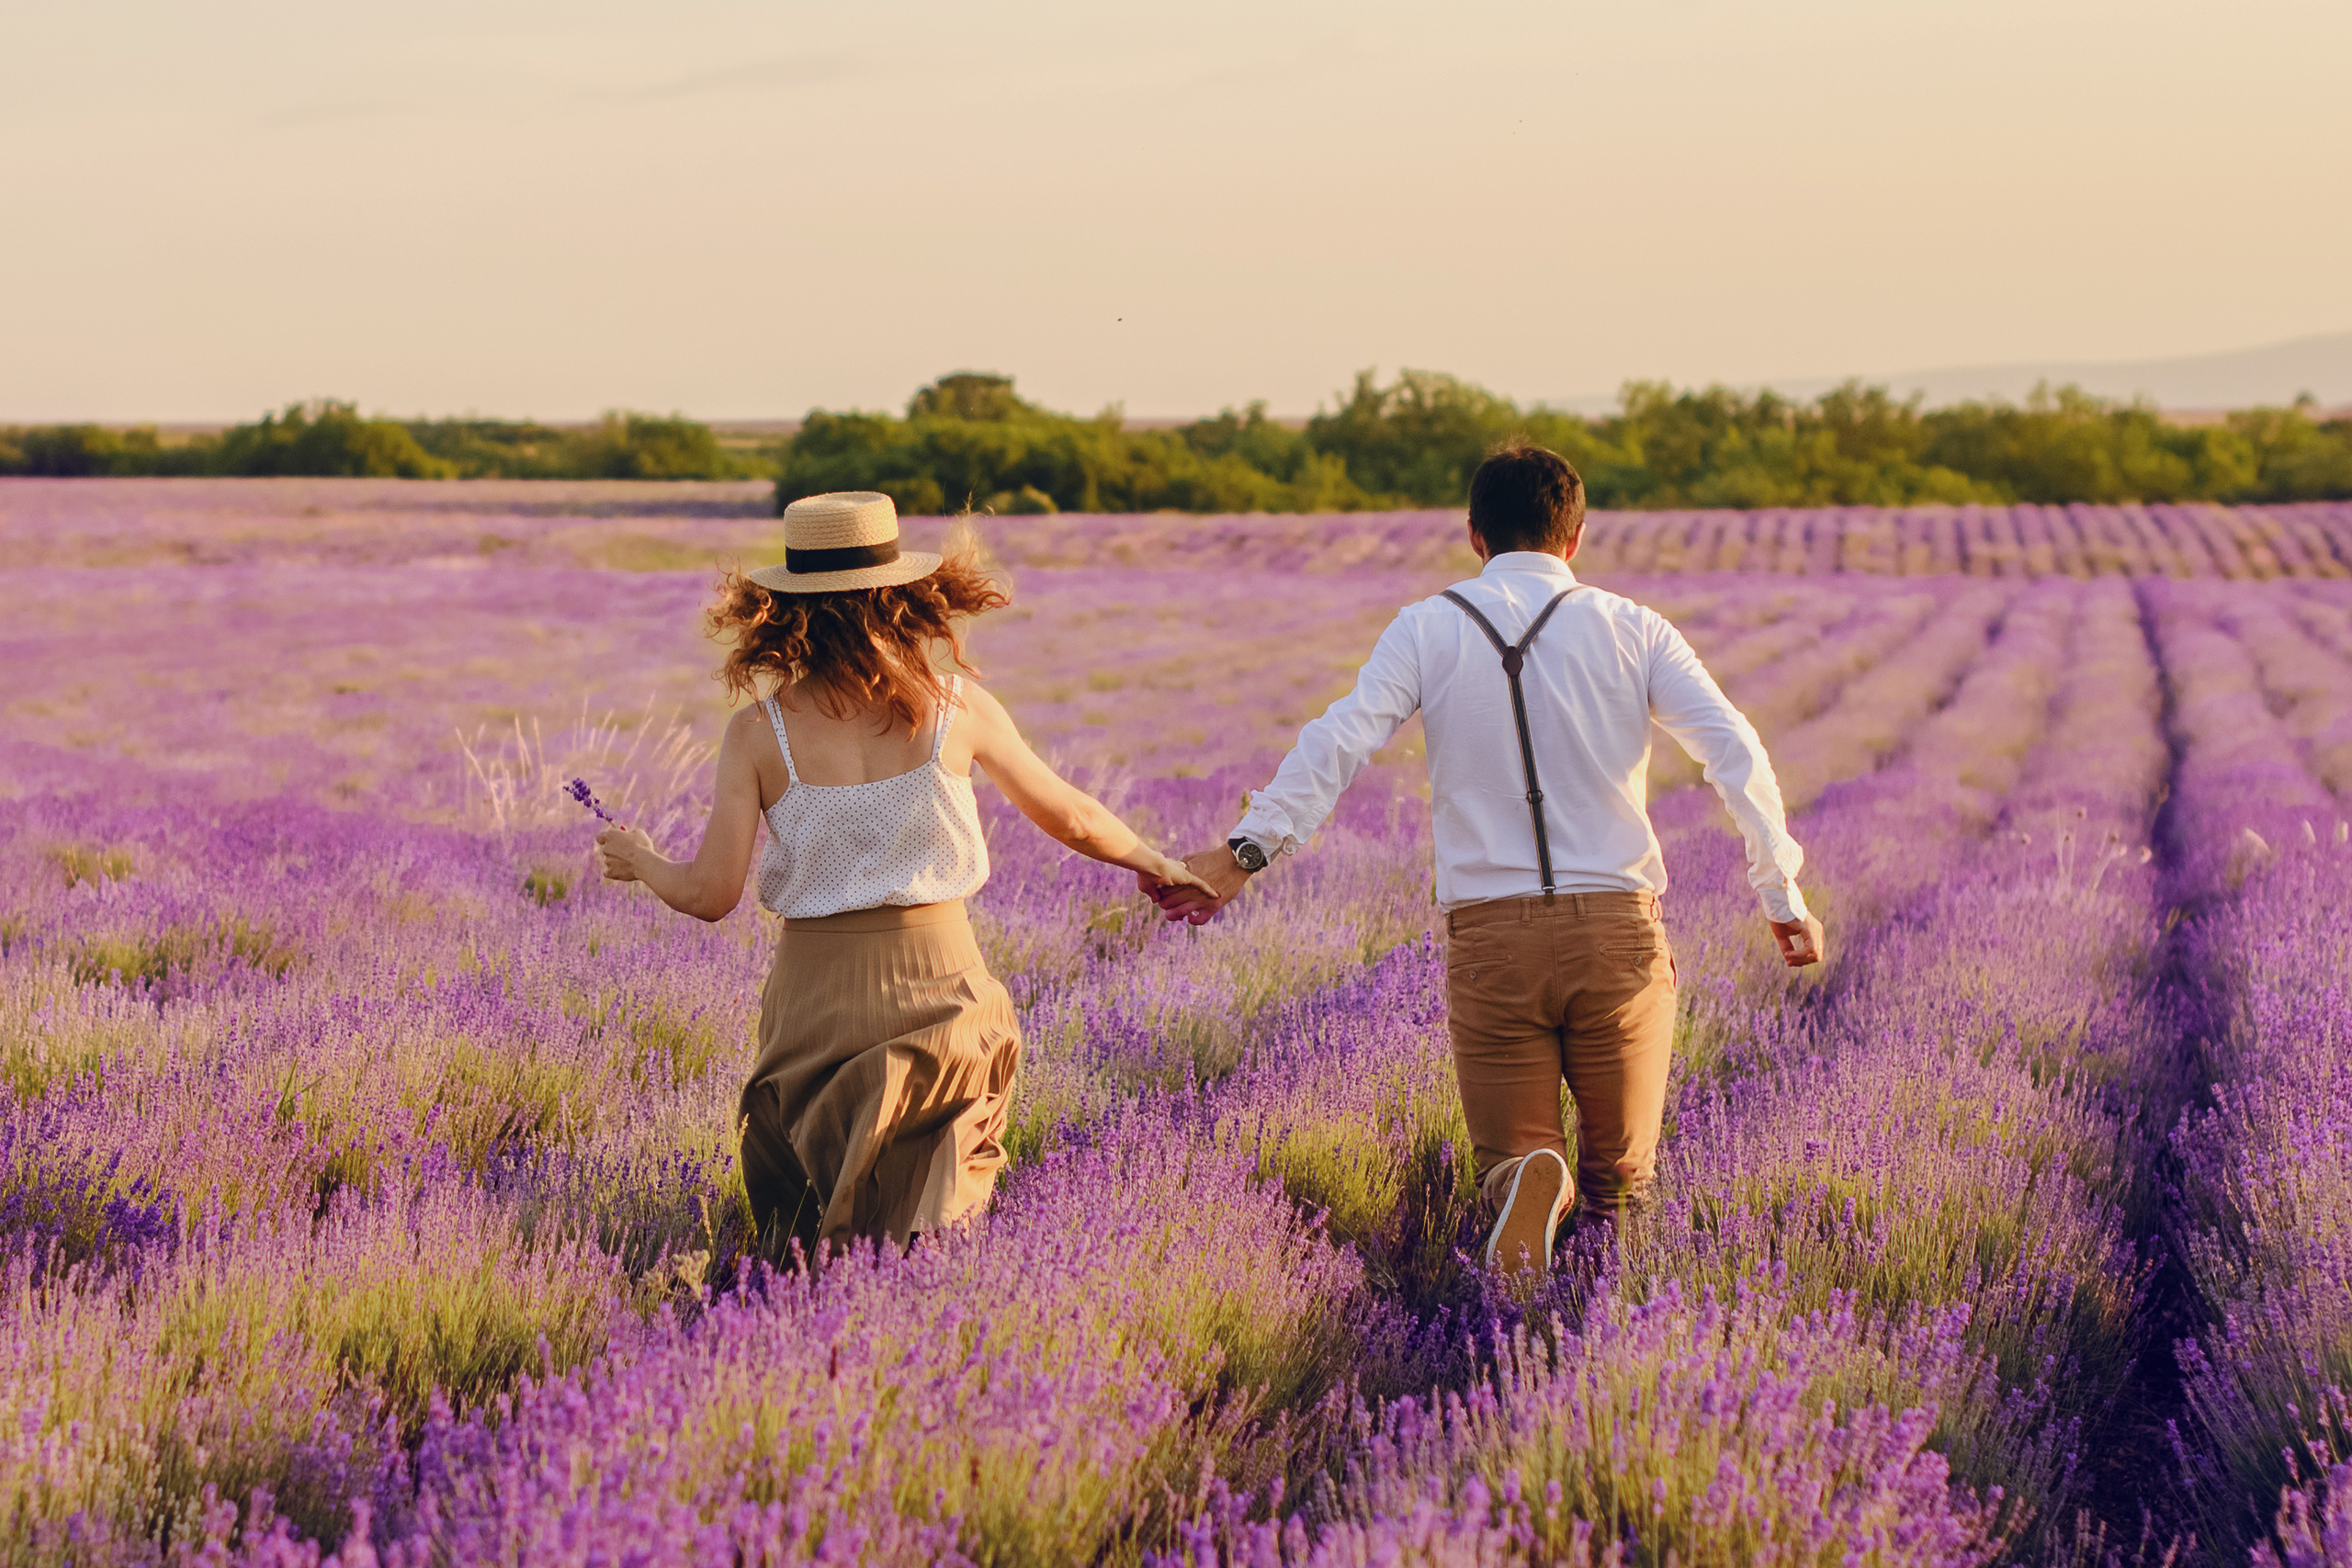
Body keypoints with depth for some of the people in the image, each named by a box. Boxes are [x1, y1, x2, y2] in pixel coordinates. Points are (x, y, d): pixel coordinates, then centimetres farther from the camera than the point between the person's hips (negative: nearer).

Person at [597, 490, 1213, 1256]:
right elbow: (1070, 817, 11)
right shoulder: (957, 707, -2)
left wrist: (641, 860, 18)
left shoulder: (759, 732, -6)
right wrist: (1153, 862, 30)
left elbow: (709, 896, -4)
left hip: (818, 999, 0)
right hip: (939, 985, 0)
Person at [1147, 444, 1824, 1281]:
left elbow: (1338, 741, -10)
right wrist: (1785, 898, 4)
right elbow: (1737, 755, -2)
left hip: (1489, 932, -1)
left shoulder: (1428, 630, 4)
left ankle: (1529, 1187, -26)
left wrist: (1245, 851, -15)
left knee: (1511, 1157, 10)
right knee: (1618, 1183, 18)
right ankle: (1595, 1197, -17)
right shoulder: (1632, 629, 6)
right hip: (1617, 928, 1)